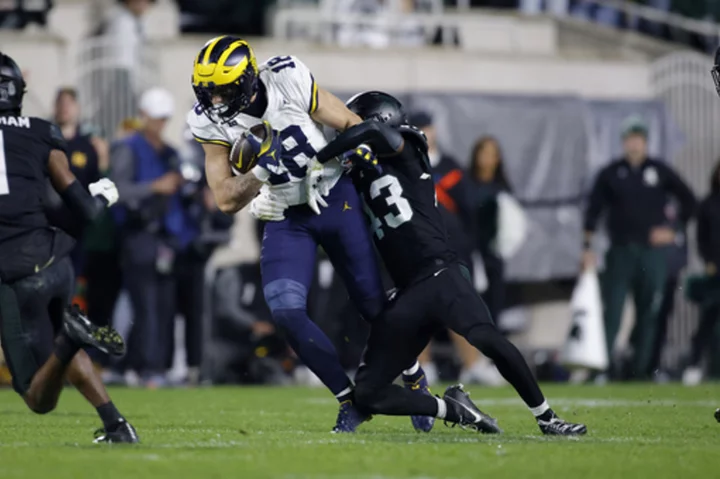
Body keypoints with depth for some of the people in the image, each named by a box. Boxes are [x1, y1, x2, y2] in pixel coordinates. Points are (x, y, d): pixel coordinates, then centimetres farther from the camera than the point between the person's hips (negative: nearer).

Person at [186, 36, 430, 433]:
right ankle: (350, 400, 2)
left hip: (336, 200, -2)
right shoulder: (210, 122, -14)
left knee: (372, 302, 5)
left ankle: (414, 381, 32)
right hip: (286, 219, 2)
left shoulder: (288, 80, -20)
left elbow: (351, 125, -6)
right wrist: (263, 168, -29)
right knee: (286, 311, -16)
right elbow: (227, 201, -15)